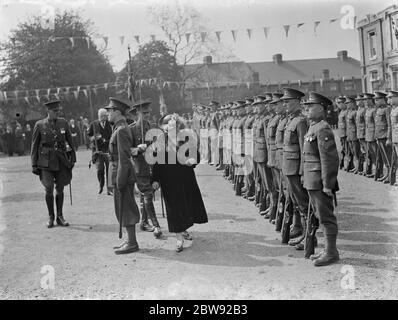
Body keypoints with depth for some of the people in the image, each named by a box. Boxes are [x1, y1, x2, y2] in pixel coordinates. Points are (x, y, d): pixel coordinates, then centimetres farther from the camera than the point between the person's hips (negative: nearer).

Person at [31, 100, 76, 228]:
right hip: (46, 161, -2)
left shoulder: (63, 123, 3)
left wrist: (73, 158, 8)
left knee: (60, 189, 7)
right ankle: (51, 217, 10)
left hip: (61, 160, 2)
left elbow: (70, 141, 10)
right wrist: (34, 164, -1)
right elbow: (34, 145, 2)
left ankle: (60, 216, 20)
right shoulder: (39, 125, -2)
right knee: (49, 189, -6)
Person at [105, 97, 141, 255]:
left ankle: (132, 243, 5)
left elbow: (124, 158, -21)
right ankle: (130, 241, 23)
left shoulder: (121, 131, -17)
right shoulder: (120, 128, 14)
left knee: (125, 209, -3)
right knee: (124, 209, 15)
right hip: (120, 174, 10)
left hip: (122, 174, -10)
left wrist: (120, 181, -20)